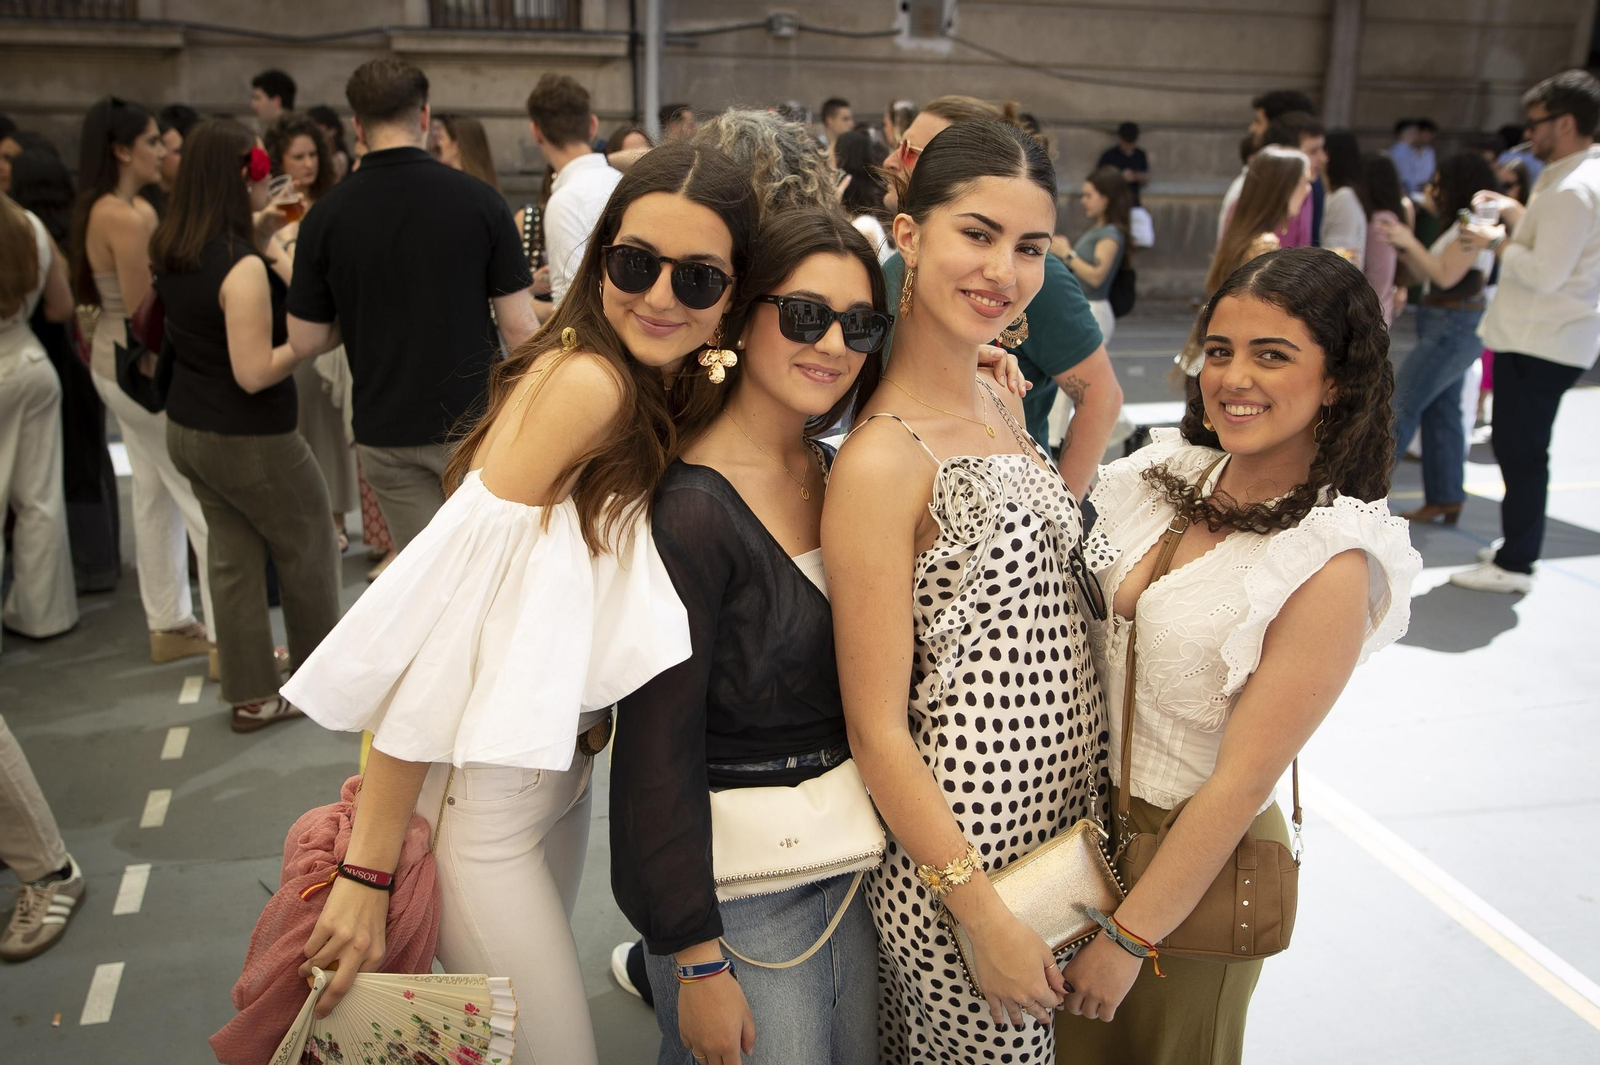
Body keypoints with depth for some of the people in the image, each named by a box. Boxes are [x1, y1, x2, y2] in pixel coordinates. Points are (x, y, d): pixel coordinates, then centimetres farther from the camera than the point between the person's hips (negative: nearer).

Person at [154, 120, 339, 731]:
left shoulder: (171, 250, 2)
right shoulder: (243, 267, -24)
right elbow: (255, 373, -25)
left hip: (187, 428, 8)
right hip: (248, 440, -8)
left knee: (234, 556, 14)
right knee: (307, 550, 11)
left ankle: (251, 695, 22)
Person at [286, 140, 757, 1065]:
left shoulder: (685, 396, 2)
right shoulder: (584, 380, -24)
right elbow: (446, 637, -25)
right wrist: (367, 869, -22)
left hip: (561, 769, 8)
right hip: (481, 800, -8)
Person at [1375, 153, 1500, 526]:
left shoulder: (1473, 227, -15)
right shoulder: (1462, 226, 15)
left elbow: (1446, 276, -18)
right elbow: (1430, 275, 14)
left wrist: (1410, 242, -12)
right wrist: (1402, 247, 5)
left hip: (1453, 327, -10)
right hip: (1449, 326, 10)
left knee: (1401, 405, -10)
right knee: (1441, 411, 12)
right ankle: (1446, 498, 17)